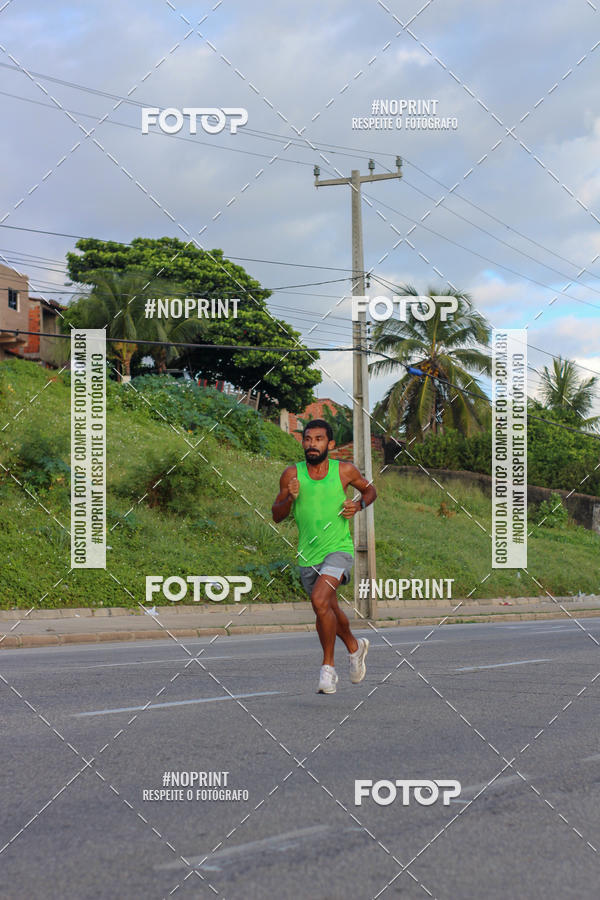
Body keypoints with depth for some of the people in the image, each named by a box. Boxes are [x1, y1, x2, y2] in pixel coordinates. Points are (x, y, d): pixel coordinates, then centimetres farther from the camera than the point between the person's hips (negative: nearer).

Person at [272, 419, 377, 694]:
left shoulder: (344, 470, -6)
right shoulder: (292, 474, -4)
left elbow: (370, 489, 14)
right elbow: (276, 516, 2)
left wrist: (359, 505, -7)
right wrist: (290, 498, -17)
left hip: (339, 549, -4)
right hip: (308, 556, 4)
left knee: (320, 601, -26)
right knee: (330, 610, 19)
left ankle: (328, 667, -11)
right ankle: (355, 647, 49)